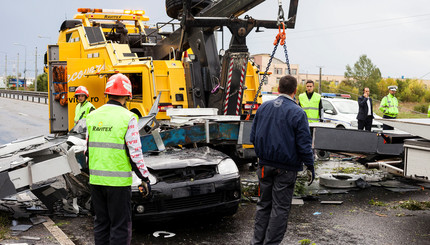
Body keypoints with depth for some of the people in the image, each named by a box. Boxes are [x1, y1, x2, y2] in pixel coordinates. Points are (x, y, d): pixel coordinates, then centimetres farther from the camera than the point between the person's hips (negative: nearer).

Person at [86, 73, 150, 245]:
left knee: (101, 223, 17)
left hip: (96, 179, 6)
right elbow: (135, 152, -13)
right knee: (120, 226, 4)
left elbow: (88, 149, 13)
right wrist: (145, 177, -4)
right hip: (118, 181, -6)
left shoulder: (93, 116, 7)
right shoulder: (127, 118, -11)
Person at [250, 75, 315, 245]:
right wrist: (310, 167, -2)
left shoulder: (263, 107, 3)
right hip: (286, 169, -5)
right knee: (280, 208, 5)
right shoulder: (297, 113, -14)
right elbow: (304, 144, -13)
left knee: (264, 204, 16)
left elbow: (253, 137, 9)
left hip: (265, 165, 5)